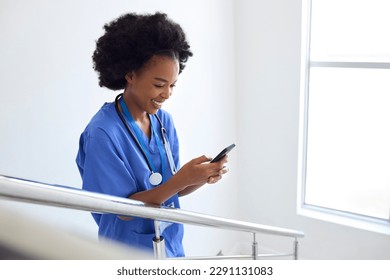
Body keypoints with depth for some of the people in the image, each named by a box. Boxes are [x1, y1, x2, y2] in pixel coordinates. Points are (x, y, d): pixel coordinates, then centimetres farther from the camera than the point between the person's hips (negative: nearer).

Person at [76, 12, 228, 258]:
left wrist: (201, 178, -18)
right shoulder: (102, 133, -22)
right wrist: (181, 179, -29)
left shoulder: (164, 120, -4)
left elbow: (171, 189, 1)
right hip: (130, 250, -5)